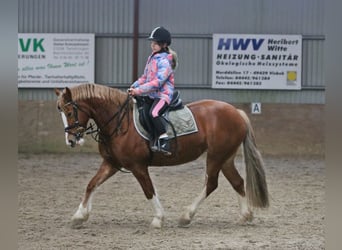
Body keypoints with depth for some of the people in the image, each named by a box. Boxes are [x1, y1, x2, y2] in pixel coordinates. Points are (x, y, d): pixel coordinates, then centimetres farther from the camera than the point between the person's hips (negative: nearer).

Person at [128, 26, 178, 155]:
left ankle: (164, 141, -30)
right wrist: (134, 87, 5)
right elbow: (144, 77, 22)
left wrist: (139, 90, -25)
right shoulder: (151, 58, 16)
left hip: (163, 95, -10)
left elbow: (158, 82, -23)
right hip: (151, 95, 10)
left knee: (153, 113, -34)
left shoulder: (165, 61, -14)